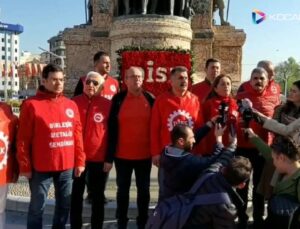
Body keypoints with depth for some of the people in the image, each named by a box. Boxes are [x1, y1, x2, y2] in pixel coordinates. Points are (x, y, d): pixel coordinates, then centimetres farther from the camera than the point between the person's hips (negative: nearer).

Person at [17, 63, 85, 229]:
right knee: (37, 207, 8)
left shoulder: (71, 105, 7)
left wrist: (80, 161, 7)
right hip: (41, 167, -4)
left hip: (67, 166, 4)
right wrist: (25, 166, -7)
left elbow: (78, 135, 9)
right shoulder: (31, 104, -6)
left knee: (64, 205, 15)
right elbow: (23, 139, -6)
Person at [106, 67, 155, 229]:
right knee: (123, 189, 13)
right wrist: (110, 155, -8)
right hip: (122, 155, -1)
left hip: (145, 154, 1)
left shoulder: (150, 99, 0)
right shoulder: (118, 99, -3)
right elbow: (111, 128, -4)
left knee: (144, 189, 13)